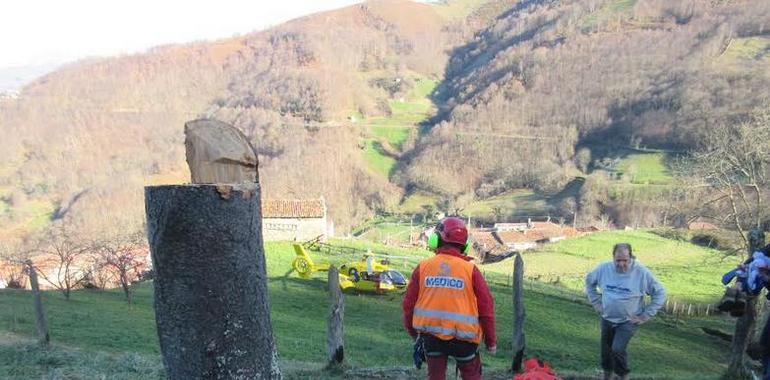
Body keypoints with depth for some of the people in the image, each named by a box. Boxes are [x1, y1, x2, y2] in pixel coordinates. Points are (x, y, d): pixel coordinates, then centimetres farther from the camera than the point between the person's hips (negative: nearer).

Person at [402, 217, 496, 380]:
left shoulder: (423, 267, -3)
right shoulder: (470, 269, -7)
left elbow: (409, 303, 3)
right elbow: (486, 307, -5)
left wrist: (413, 332, 20)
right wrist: (491, 340, 7)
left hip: (431, 334, 2)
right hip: (463, 337, -1)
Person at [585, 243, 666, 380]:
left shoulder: (642, 273, -19)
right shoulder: (604, 268, -11)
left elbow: (660, 293, -9)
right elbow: (589, 281, 9)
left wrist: (645, 315, -10)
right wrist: (596, 303, 4)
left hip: (628, 321, -4)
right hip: (607, 319, 4)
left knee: (617, 349, -17)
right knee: (606, 350, 15)